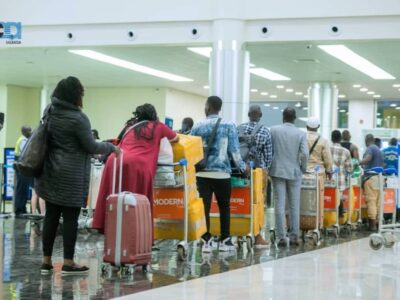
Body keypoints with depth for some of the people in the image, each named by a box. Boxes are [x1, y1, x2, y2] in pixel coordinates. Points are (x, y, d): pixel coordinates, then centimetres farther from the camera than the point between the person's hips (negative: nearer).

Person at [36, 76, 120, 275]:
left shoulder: (51, 113, 7)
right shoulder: (77, 118, -15)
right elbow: (91, 147, -9)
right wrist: (111, 148, 6)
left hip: (50, 172, 7)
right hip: (71, 175, -7)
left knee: (51, 216, 8)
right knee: (70, 217, 0)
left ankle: (46, 261, 11)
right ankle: (68, 263, 3)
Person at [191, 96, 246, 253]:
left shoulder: (198, 127, 4)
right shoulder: (229, 126, -1)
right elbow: (234, 149, -3)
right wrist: (242, 166, 9)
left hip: (202, 173, 1)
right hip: (222, 173, -1)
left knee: (204, 207, 2)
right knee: (224, 207, 11)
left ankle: (206, 241, 0)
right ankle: (225, 241, 13)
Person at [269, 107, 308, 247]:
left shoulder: (274, 130, -3)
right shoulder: (301, 134, -4)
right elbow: (304, 154, -11)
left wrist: (269, 166, 13)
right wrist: (303, 168, 6)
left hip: (278, 171, 0)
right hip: (294, 172, 0)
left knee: (279, 205, 1)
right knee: (294, 206, 9)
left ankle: (281, 237, -1)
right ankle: (294, 236, 12)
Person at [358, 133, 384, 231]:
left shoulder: (370, 148, -5)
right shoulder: (379, 150, 21)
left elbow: (367, 158, -24)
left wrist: (356, 163, -20)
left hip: (371, 177, -8)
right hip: (380, 177, 8)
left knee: (371, 201, -8)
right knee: (378, 201, 10)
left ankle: (372, 224, -11)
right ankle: (378, 222, 12)